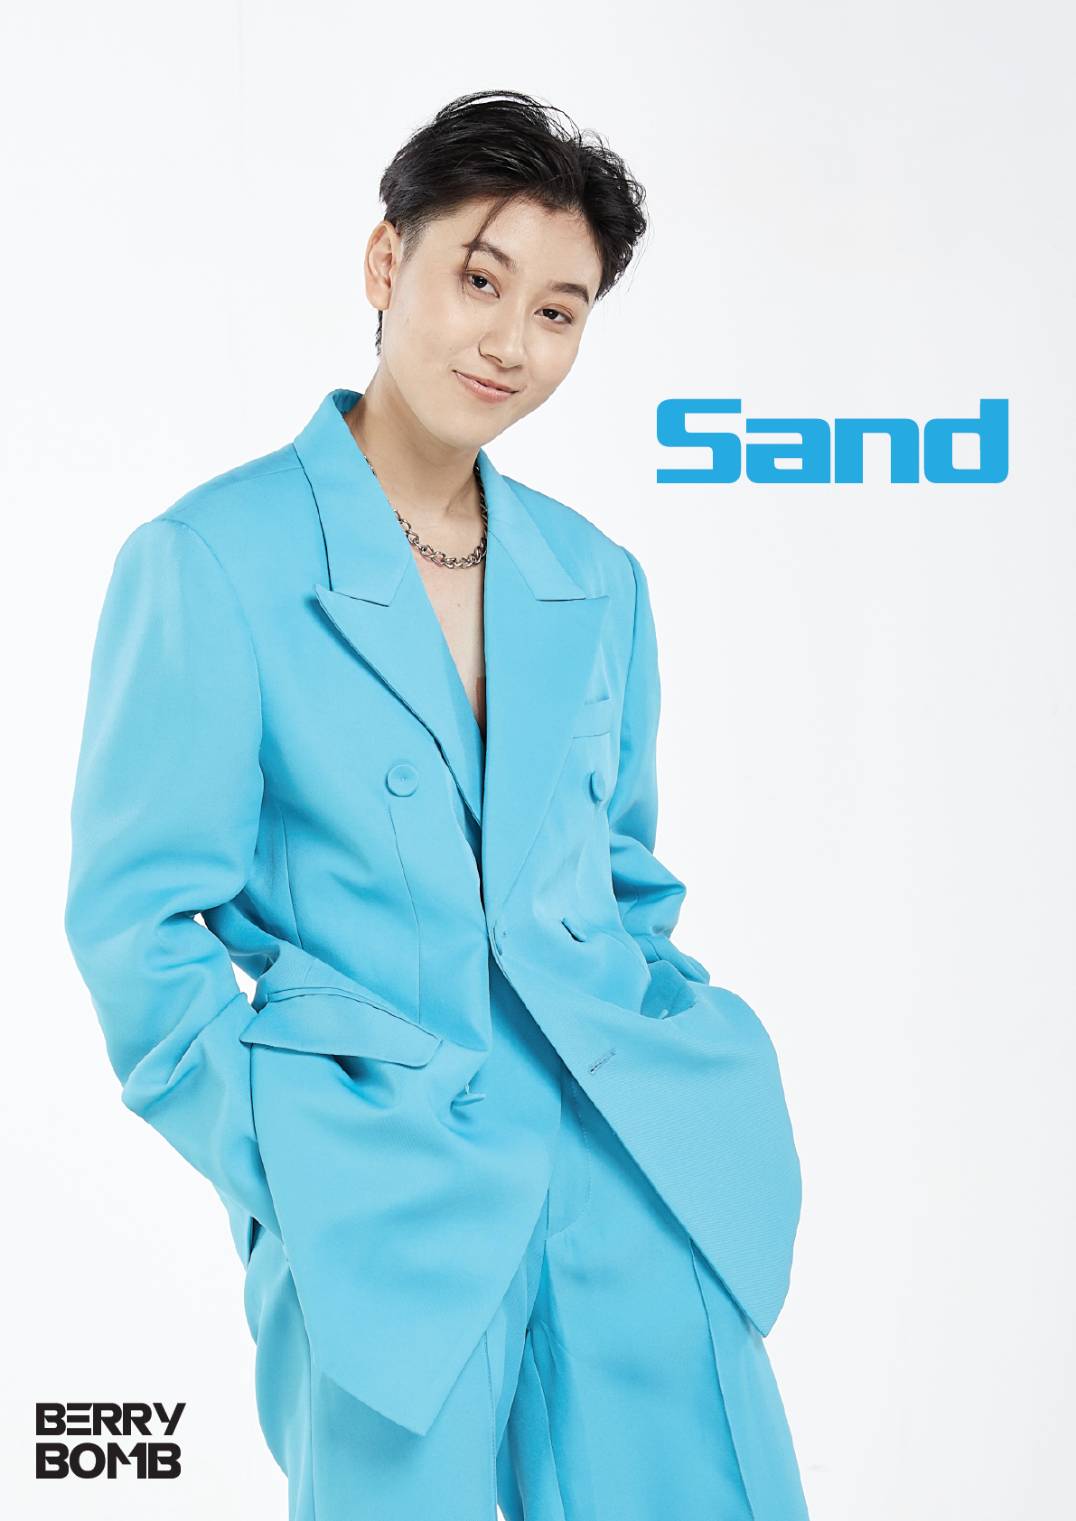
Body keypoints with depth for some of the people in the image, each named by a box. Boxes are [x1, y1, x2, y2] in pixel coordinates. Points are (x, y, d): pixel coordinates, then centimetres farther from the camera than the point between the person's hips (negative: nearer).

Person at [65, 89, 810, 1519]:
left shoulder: (595, 579, 9)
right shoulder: (211, 559, -5)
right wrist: (282, 1179, -5)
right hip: (381, 1167, -4)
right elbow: (137, 918, -4)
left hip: (631, 1147, 4)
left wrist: (661, 1073, 9)